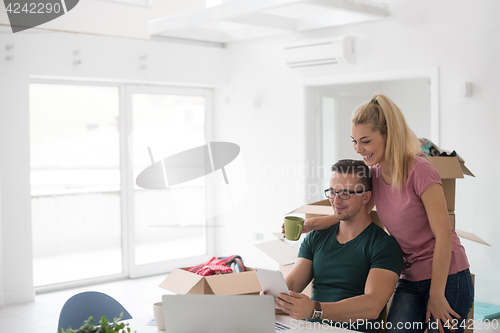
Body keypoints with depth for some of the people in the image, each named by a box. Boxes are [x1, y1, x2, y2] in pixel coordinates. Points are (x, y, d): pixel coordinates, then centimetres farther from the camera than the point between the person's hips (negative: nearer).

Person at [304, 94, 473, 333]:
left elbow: (443, 236, -17)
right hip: (410, 279, 6)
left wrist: (436, 296, -14)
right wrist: (312, 224, -4)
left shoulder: (420, 172, -19)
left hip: (447, 278, -6)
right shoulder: (374, 173, 2)